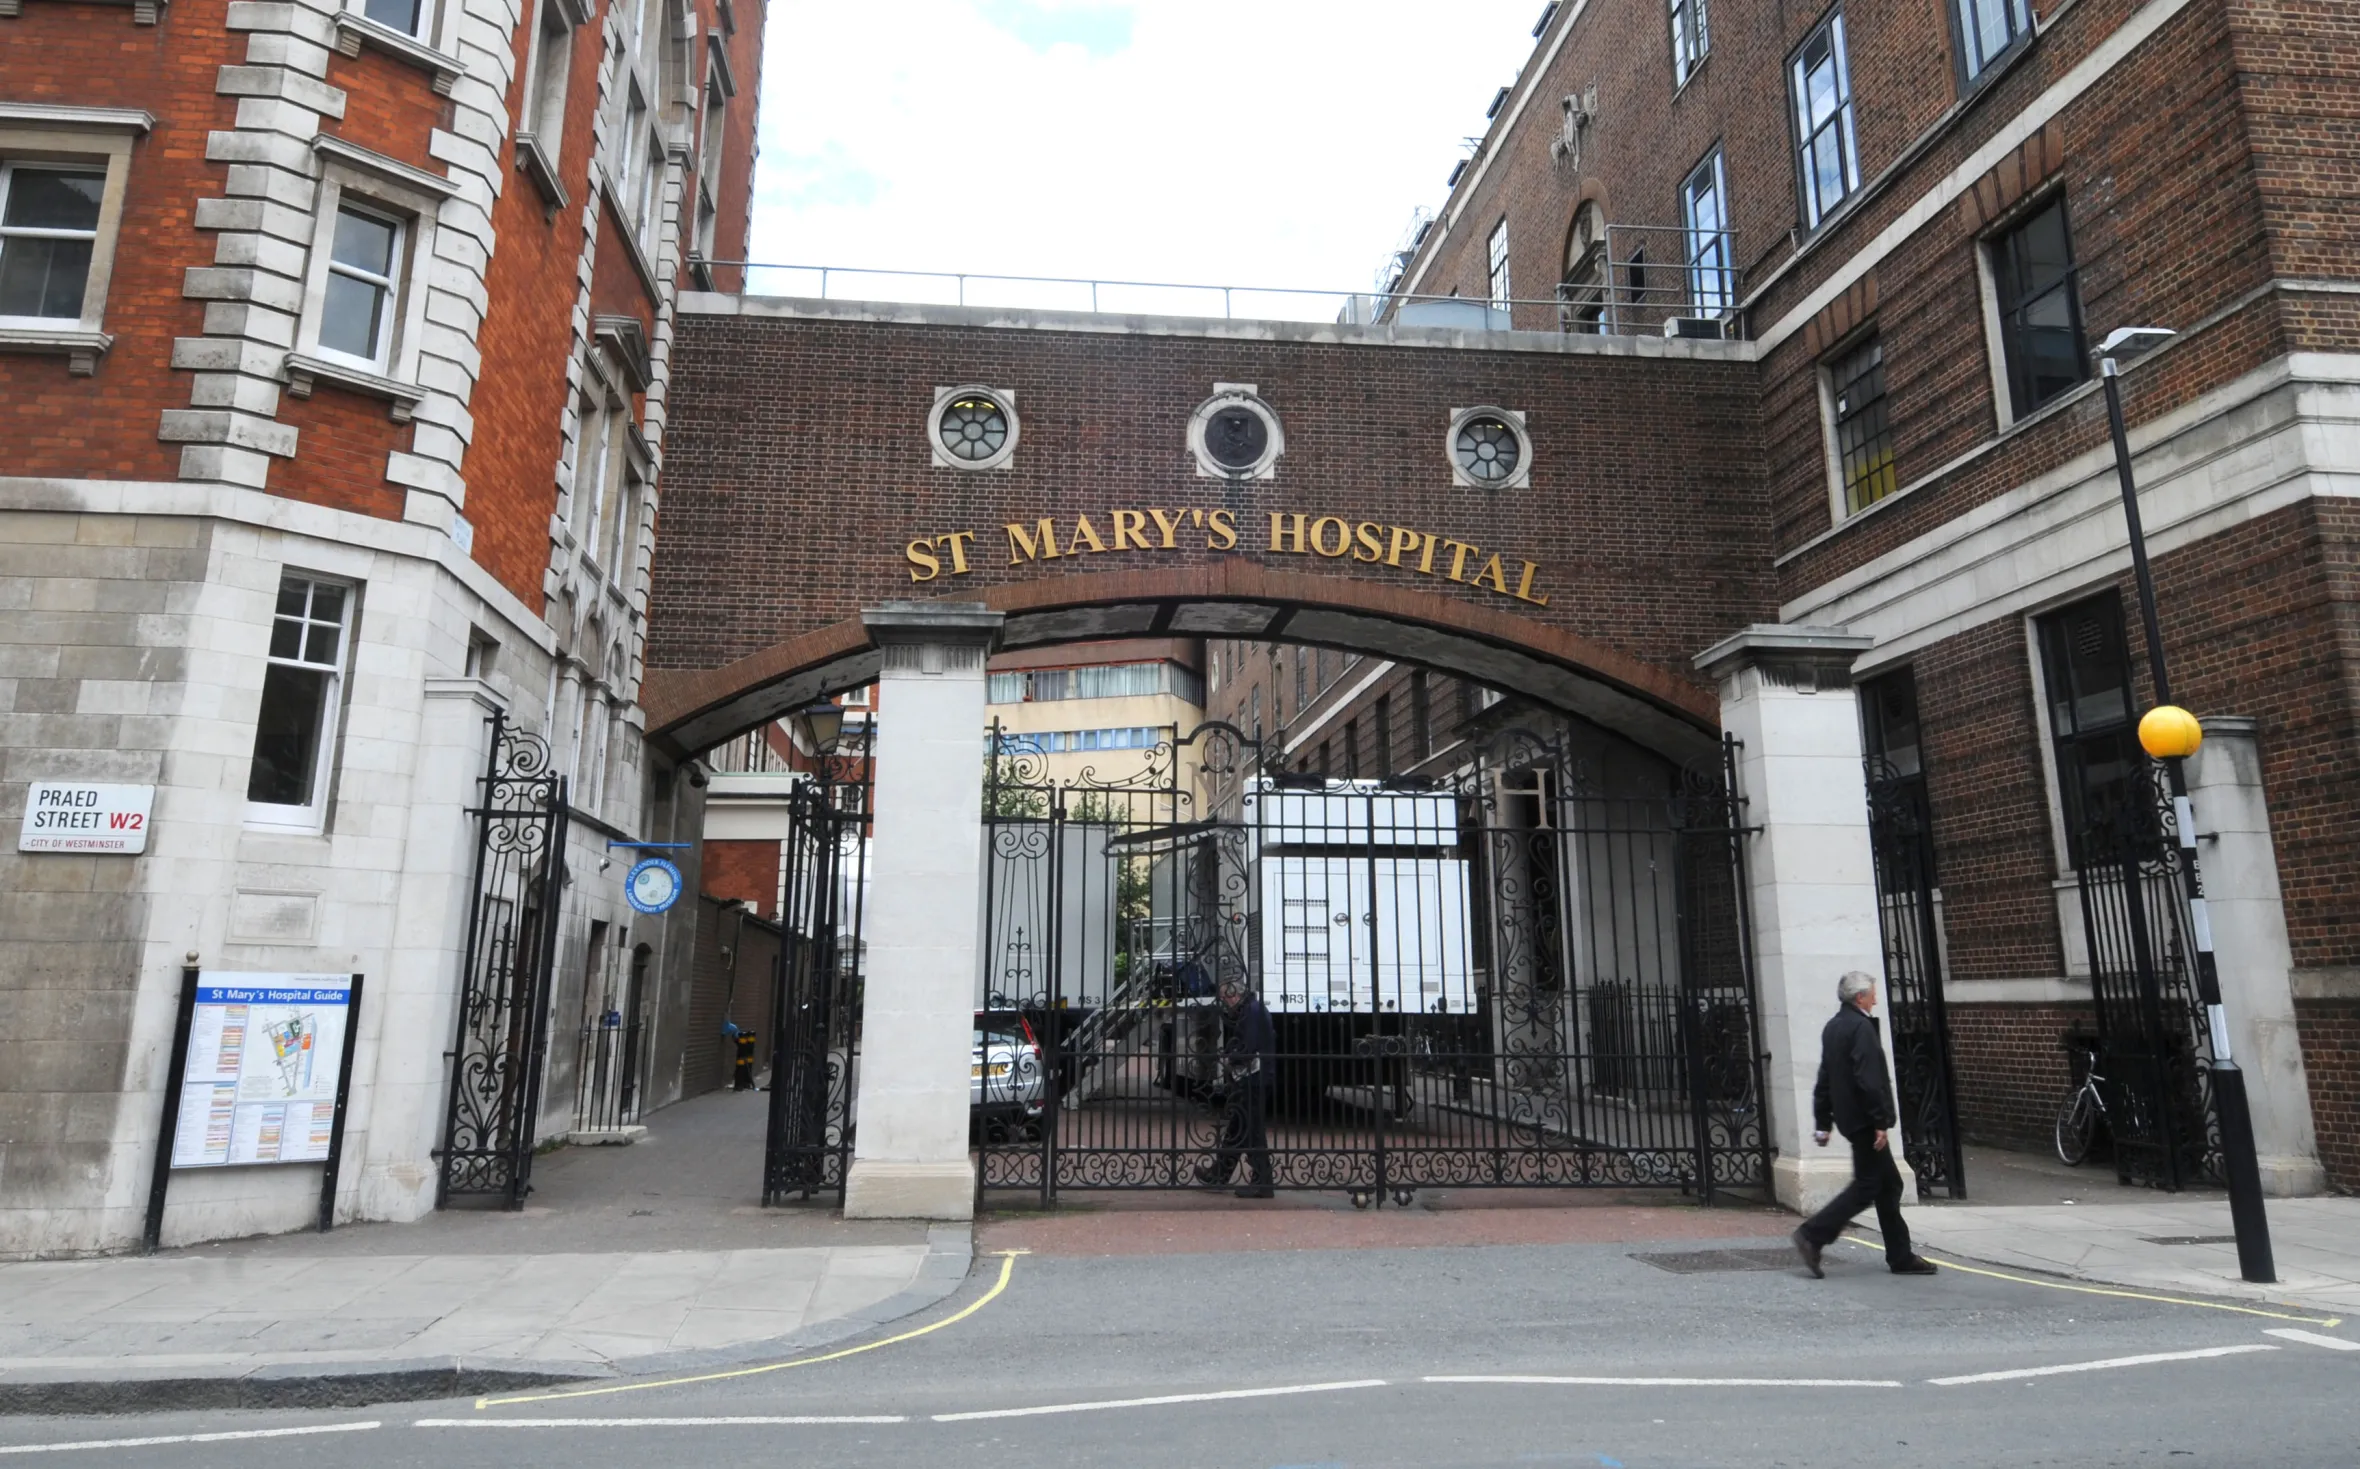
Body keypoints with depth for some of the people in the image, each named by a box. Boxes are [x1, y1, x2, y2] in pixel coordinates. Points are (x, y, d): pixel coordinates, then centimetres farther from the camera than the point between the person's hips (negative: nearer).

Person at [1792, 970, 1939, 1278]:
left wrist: (1822, 1123, 19)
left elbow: (1824, 1080, 17)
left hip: (1848, 1117, 10)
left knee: (1889, 1184, 15)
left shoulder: (1833, 1027, 14)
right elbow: (1869, 1081, -22)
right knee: (1866, 1186, -5)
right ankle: (1813, 1236, -9)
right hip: (1864, 1120, -10)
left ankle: (1900, 1256, 20)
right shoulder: (1861, 1026, -15)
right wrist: (1881, 1122, -19)